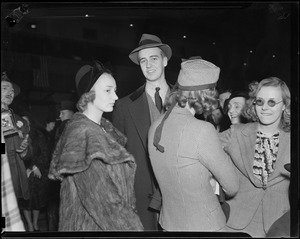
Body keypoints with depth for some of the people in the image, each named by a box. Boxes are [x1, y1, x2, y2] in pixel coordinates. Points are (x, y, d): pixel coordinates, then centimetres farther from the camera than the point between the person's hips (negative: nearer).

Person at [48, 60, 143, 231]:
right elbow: (101, 199, -25)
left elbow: (119, 176, 7)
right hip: (92, 223, -8)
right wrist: (132, 227, -24)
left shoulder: (105, 127, 4)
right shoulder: (81, 132, -21)